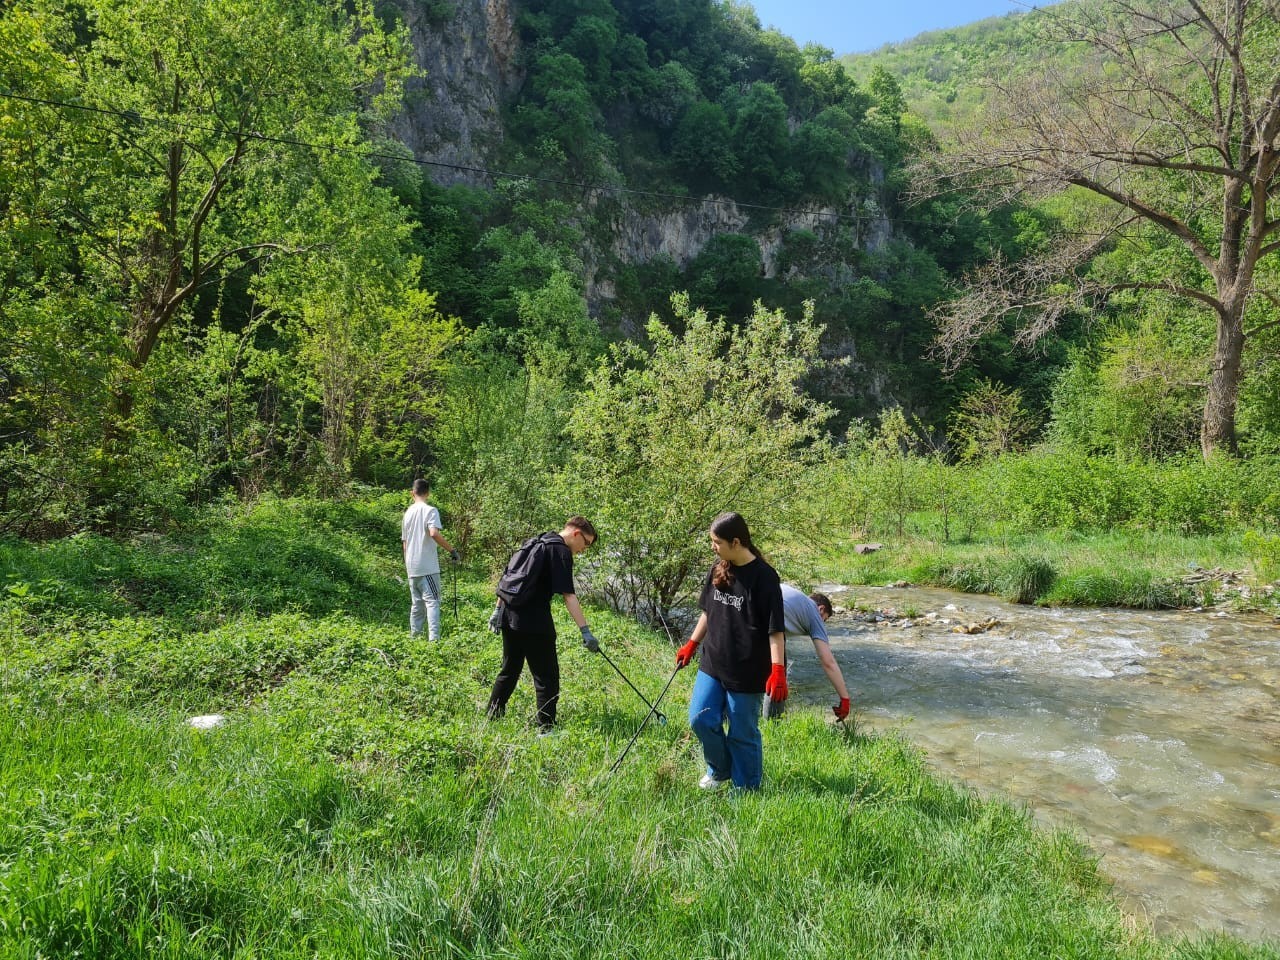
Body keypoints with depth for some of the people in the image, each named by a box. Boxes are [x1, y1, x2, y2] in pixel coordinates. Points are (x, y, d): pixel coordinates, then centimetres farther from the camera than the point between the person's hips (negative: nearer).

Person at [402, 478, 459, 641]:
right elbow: (434, 533, -25)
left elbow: (404, 542, 18)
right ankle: (434, 638, -19)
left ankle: (414, 635, 16)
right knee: (432, 601, -8)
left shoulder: (408, 513, 13)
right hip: (428, 566, -6)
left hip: (412, 567, 6)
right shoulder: (430, 510, -7)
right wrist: (452, 550, -18)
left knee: (416, 603, 14)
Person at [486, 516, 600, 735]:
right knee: (547, 677, 1)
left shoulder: (536, 543, 17)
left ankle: (492, 719, 30)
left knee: (509, 670, 21)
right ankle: (546, 728, 3)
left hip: (509, 616, 9)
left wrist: (498, 610, 23)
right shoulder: (561, 551, -9)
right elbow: (568, 595, -18)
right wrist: (585, 631, -21)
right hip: (534, 623, -9)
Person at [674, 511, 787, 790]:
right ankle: (719, 769, 32)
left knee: (743, 733, 6)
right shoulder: (717, 570, 3)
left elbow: (775, 629, -17)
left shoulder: (764, 577, -17)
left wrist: (778, 669, -22)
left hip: (747, 671, -6)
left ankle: (746, 789, 27)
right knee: (701, 719, 5)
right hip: (713, 663, 6)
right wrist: (691, 645, 18)